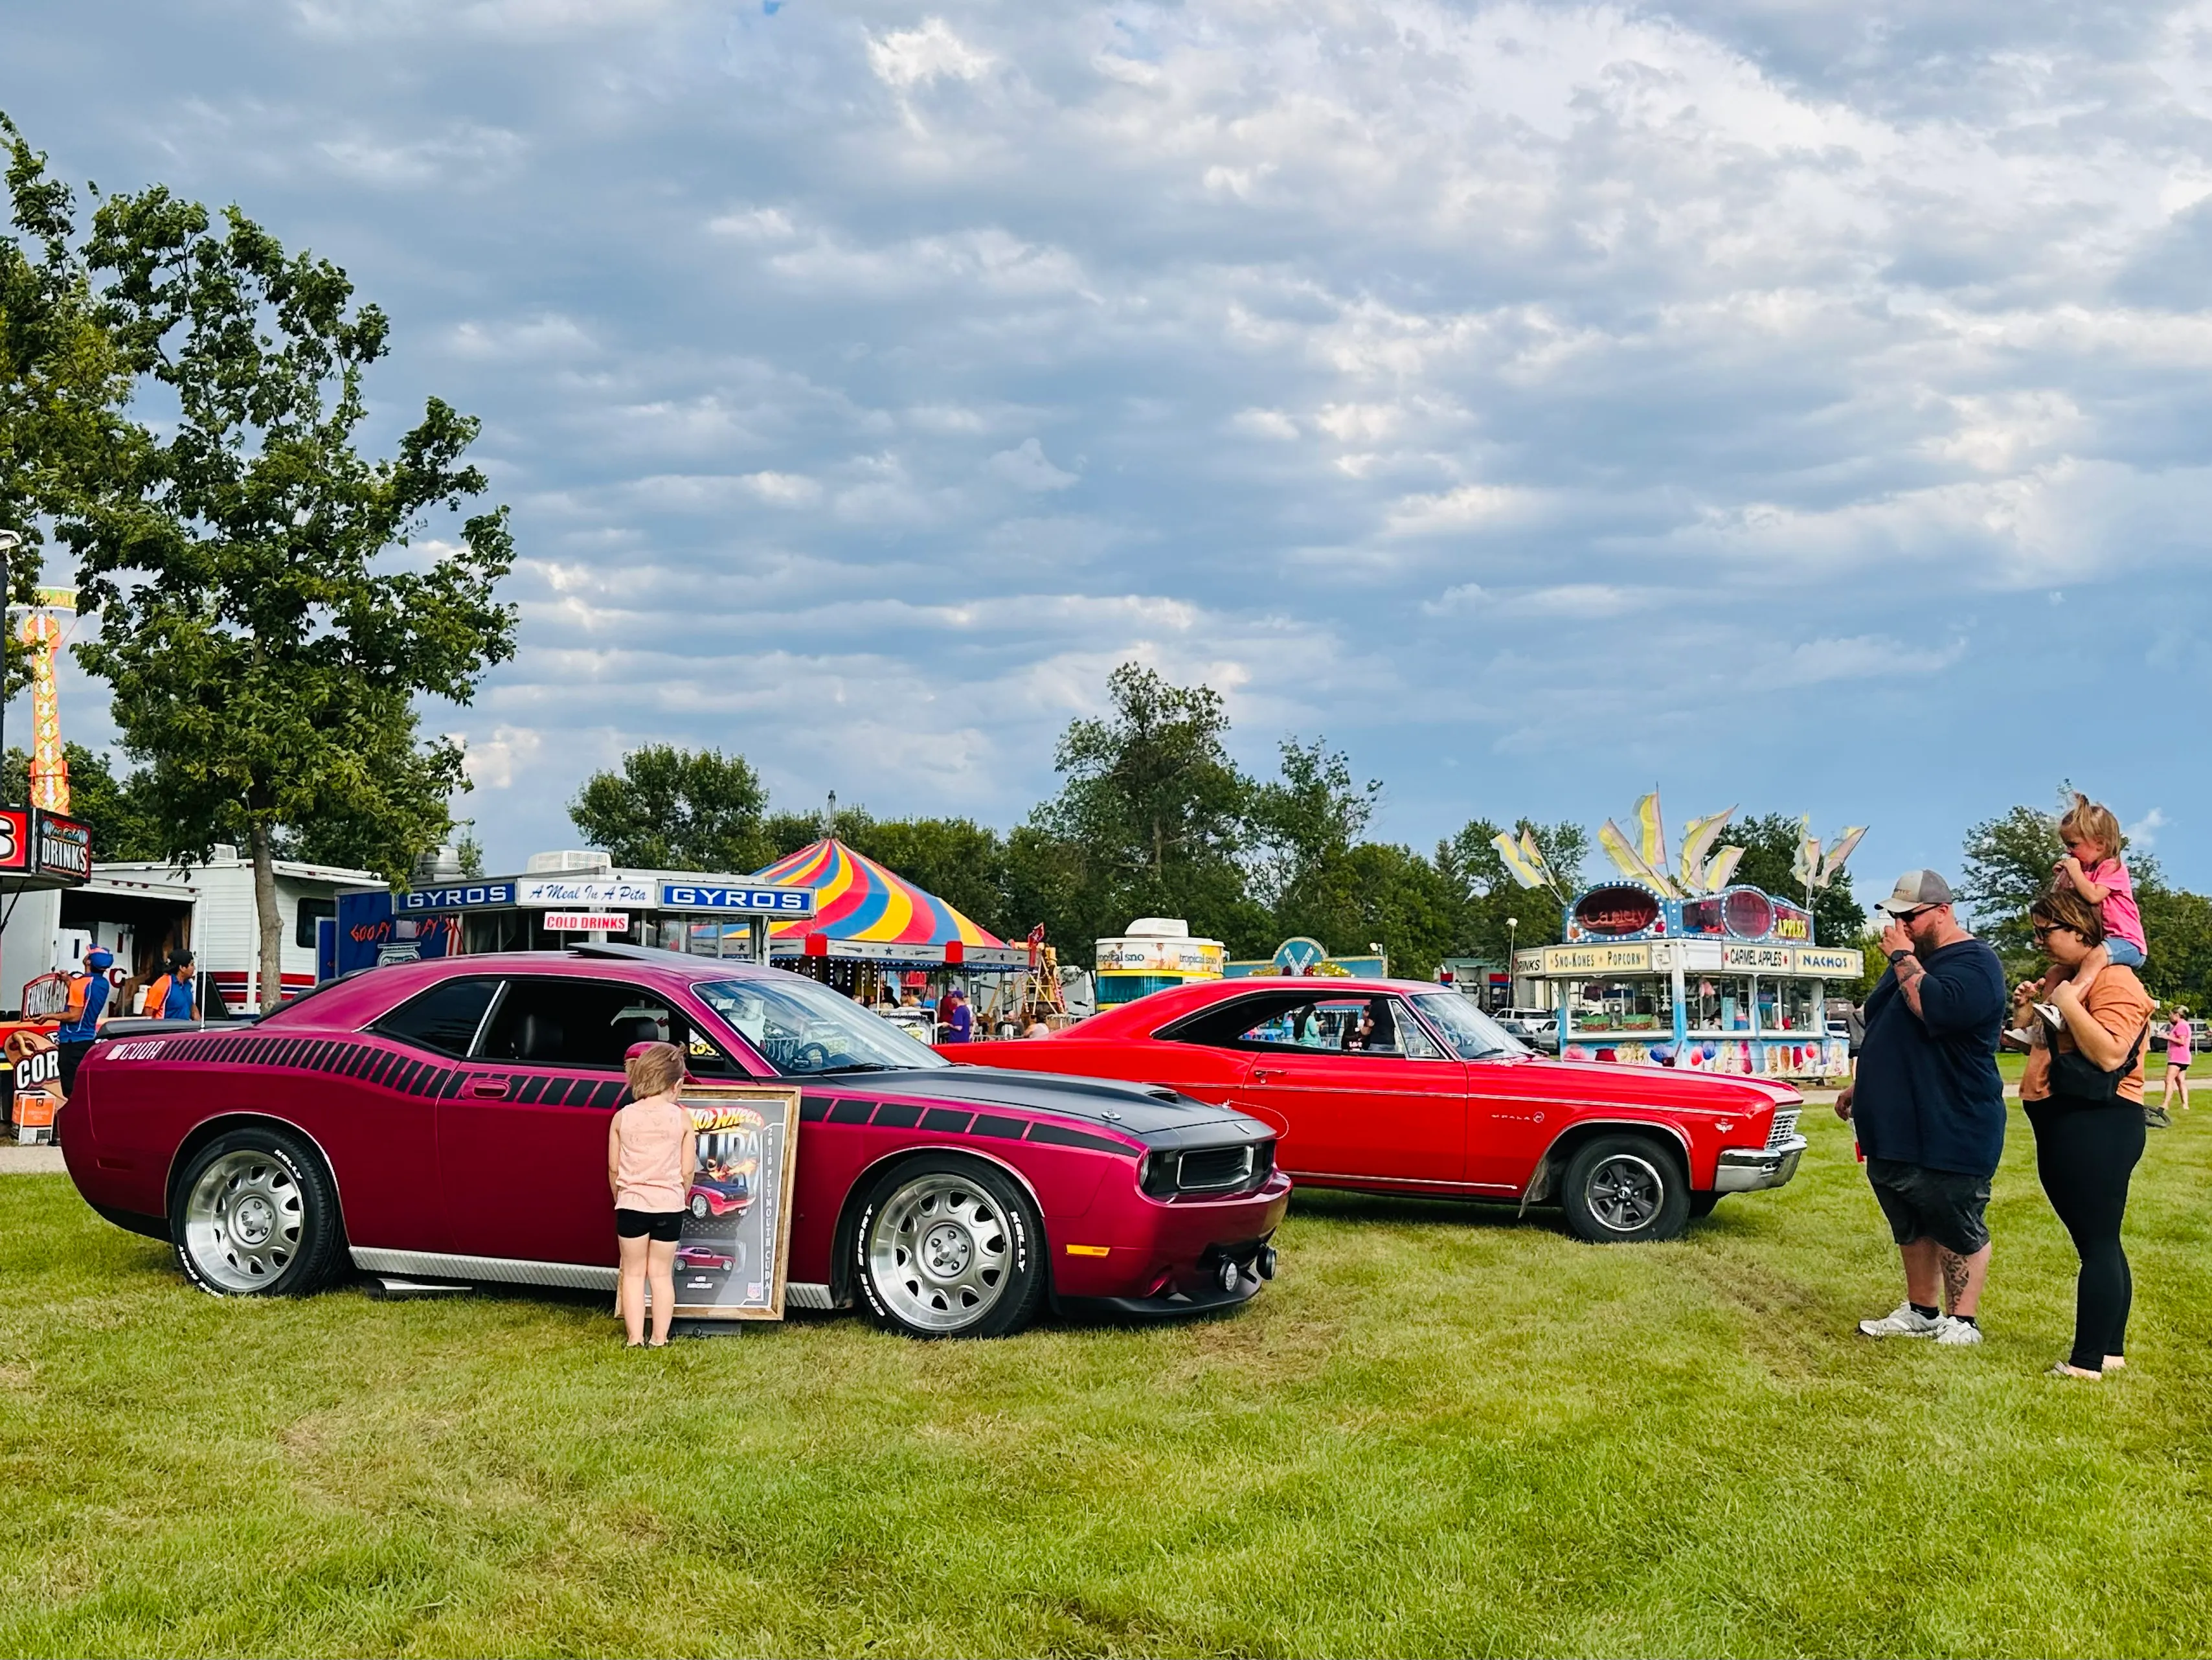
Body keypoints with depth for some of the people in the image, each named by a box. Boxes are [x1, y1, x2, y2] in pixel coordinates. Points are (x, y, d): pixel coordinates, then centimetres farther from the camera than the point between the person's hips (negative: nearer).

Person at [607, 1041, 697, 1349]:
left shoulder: (622, 1118, -1)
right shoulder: (682, 1118, -5)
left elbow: (614, 1169, 2)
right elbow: (687, 1170, -3)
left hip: (631, 1204, 0)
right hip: (669, 1205, 0)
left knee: (633, 1273, 11)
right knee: (661, 1274, 11)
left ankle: (635, 1338, 8)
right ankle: (659, 1339, 11)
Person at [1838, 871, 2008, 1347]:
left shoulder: (1974, 963, -12)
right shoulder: (1909, 959, 17)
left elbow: (1938, 1010, -32)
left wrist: (1904, 958, -21)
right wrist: (1859, 1086, 26)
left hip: (1948, 1136, -9)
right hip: (1893, 1128, 9)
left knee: (1957, 1230, 2)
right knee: (1911, 1228, 16)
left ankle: (1962, 1321, 11)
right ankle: (1921, 1312, 26)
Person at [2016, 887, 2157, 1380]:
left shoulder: (2114, 980, -11)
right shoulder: (2065, 978, 18)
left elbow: (2110, 1054, -24)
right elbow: (2046, 1044, 27)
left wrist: (2068, 1003, -18)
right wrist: (2028, 1011, 10)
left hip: (2097, 1126, -10)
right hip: (2060, 1126, 10)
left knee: (2098, 1243, -7)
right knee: (2096, 1243, 14)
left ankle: (2089, 1360, -6)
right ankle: (2110, 1348, 21)